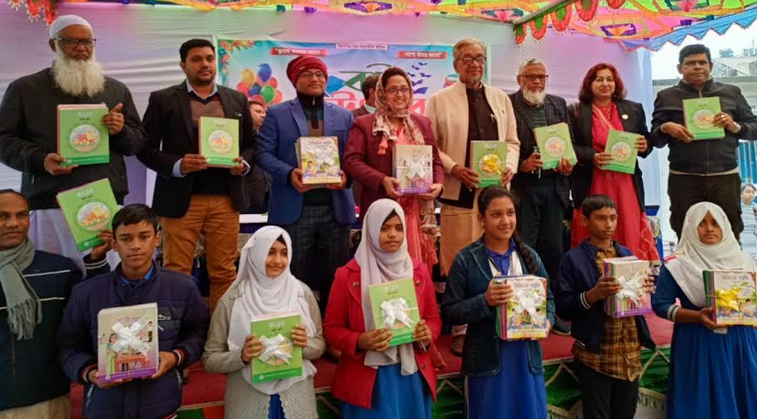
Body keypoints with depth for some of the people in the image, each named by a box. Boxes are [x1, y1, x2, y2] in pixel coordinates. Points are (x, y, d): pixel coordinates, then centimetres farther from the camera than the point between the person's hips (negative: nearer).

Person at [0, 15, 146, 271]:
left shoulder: (117, 90, 16)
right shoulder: (24, 88, 9)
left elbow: (139, 141, 17)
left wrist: (121, 131, -6)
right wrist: (39, 160, -11)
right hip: (49, 206, -1)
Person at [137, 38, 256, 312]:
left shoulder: (237, 100, 12)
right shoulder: (163, 100, 4)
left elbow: (251, 144, 15)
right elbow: (145, 148, 1)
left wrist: (244, 164, -6)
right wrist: (177, 165, -16)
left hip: (226, 199, 2)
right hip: (181, 199, -2)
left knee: (225, 273, 7)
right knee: (176, 273, 3)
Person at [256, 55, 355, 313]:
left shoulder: (344, 116, 15)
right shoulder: (277, 114, 9)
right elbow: (264, 153, 0)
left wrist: (346, 175, -11)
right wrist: (289, 174, -17)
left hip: (335, 208, 2)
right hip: (293, 209, -2)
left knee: (334, 277, 8)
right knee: (294, 277, 3)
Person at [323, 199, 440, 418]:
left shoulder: (419, 271, 4)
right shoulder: (348, 275, -6)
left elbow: (434, 318, 13)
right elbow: (331, 328, -3)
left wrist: (428, 333, -9)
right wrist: (360, 341, -20)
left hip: (413, 375, 3)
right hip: (367, 378, -3)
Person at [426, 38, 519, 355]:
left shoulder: (501, 98, 17)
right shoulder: (440, 100, 4)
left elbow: (512, 141, 17)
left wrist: (510, 166, -2)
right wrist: (454, 168, -14)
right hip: (460, 193, -4)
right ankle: (460, 329, 11)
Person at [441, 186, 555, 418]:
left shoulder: (529, 256, 5)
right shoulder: (466, 260, -8)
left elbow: (548, 298, 14)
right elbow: (449, 312, -10)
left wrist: (547, 321, -6)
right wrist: (484, 301, -23)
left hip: (527, 357, 4)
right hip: (486, 360, -4)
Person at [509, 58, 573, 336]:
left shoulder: (558, 104, 15)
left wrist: (569, 163, -4)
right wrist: (521, 164, -19)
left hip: (554, 185, 5)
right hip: (522, 186, -5)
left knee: (553, 250, 10)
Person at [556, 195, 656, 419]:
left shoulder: (627, 254, 10)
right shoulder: (573, 259, -6)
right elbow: (562, 307, -12)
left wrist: (647, 289, -6)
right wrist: (593, 295, -26)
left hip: (630, 353, 5)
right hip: (595, 355, -5)